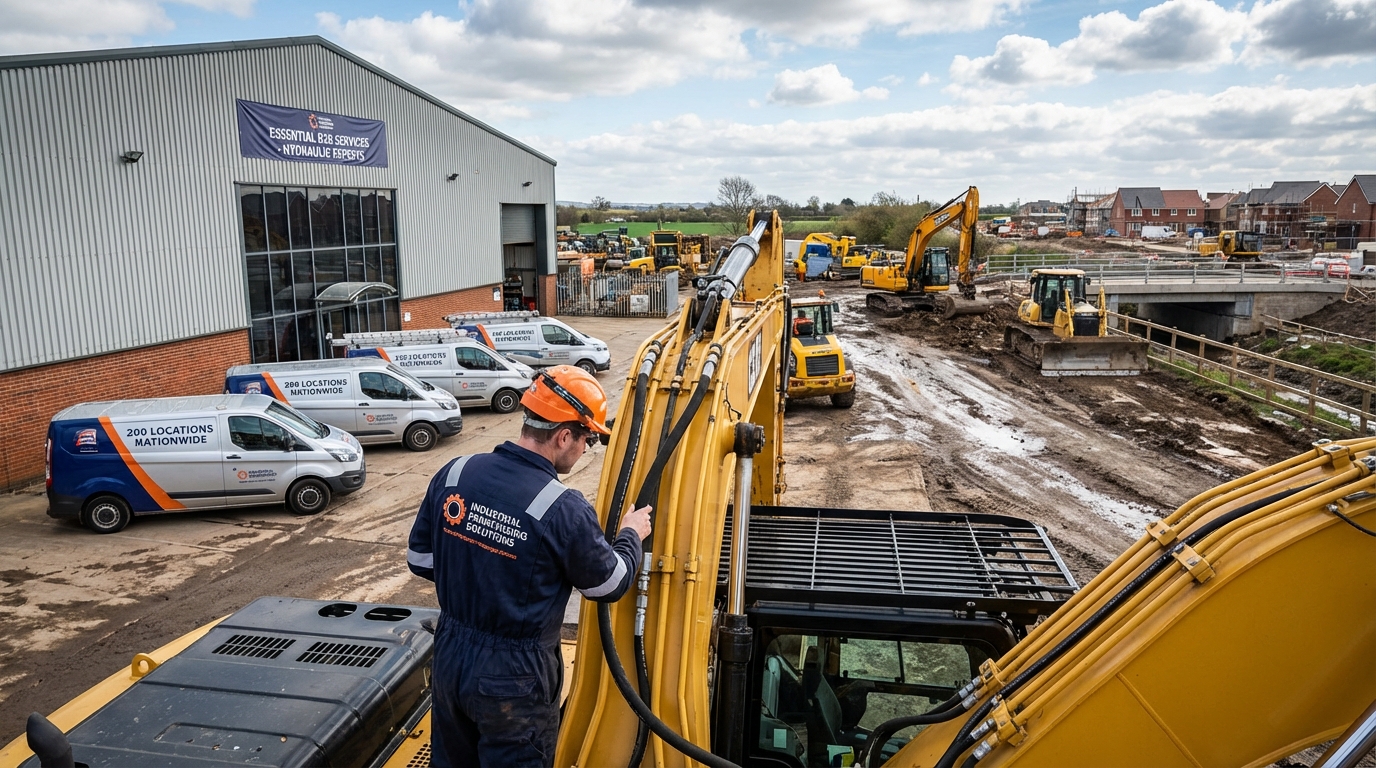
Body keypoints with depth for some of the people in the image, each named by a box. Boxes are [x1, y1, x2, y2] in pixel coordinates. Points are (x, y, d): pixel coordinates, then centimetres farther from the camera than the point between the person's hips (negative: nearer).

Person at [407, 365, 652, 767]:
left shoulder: (453, 474, -9)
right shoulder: (564, 510, -25)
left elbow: (420, 560, 2)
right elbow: (609, 584, -9)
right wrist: (631, 536, 10)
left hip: (450, 659, 5)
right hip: (513, 680, -5)